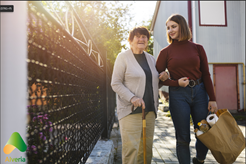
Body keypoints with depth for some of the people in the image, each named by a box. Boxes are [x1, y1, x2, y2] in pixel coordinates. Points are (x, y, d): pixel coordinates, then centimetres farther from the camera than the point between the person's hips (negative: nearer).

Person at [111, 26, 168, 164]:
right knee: (131, 147, -8)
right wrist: (132, 98, -19)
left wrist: (162, 79, 3)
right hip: (130, 110, -5)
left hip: (150, 109, 6)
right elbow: (115, 83, -6)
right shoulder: (123, 57, -1)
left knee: (147, 147, 9)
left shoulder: (151, 58, 16)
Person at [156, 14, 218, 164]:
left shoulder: (197, 48, 5)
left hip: (199, 92, 2)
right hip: (178, 95, -2)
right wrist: (176, 83, -14)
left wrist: (212, 99, 1)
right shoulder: (166, 52, 1)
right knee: (183, 138, 4)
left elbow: (206, 75, 5)